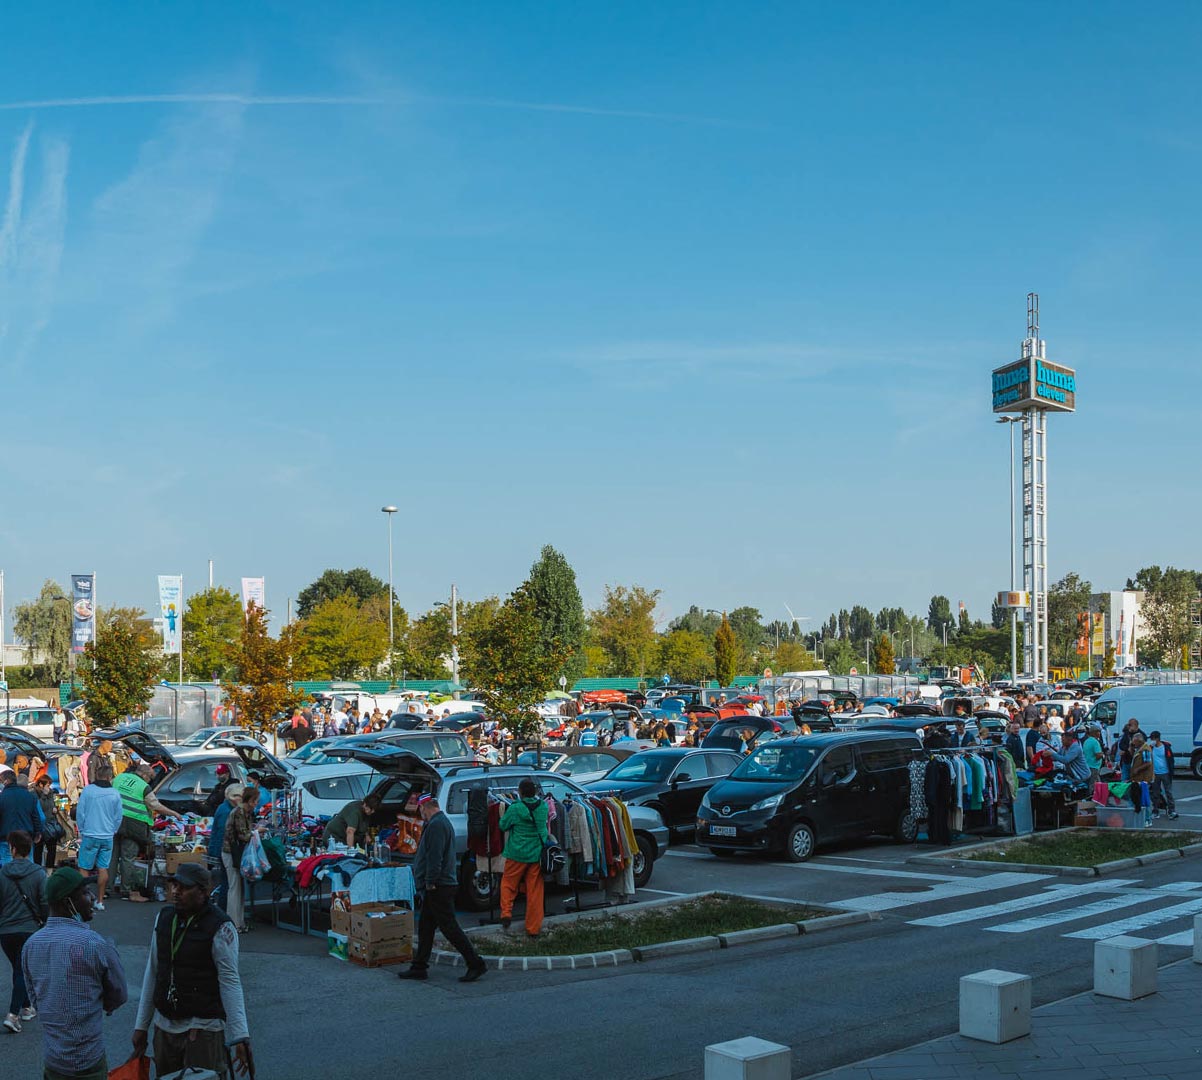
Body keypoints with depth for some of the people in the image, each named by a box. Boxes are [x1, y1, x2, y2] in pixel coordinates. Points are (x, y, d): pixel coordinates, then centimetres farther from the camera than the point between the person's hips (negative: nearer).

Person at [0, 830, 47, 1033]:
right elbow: (45, 904, -8)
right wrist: (46, 923, 9)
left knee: (19, 969, 20)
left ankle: (26, 1007, 30)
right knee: (24, 971, 3)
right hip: (29, 929, -2)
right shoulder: (38, 874, -9)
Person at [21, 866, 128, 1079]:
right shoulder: (96, 945, -17)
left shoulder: (30, 945, 0)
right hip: (88, 1062, -5)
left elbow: (35, 1001, 10)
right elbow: (119, 997, -4)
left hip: (50, 1059, 5)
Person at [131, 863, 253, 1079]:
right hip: (164, 1026, 6)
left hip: (203, 1028, -6)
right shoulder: (163, 918, 6)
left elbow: (230, 981, -15)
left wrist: (241, 1037, -19)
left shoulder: (220, 927, -13)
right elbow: (152, 972, 12)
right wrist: (141, 1026, 13)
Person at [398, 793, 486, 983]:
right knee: (425, 927, 13)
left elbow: (434, 857, -23)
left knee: (449, 927, -8)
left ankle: (475, 964, -6)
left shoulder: (436, 825, -16)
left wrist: (430, 882, -21)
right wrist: (430, 883, 22)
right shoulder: (443, 822, 19)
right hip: (438, 888, 11)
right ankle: (419, 967, 18)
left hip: (438, 888, -11)